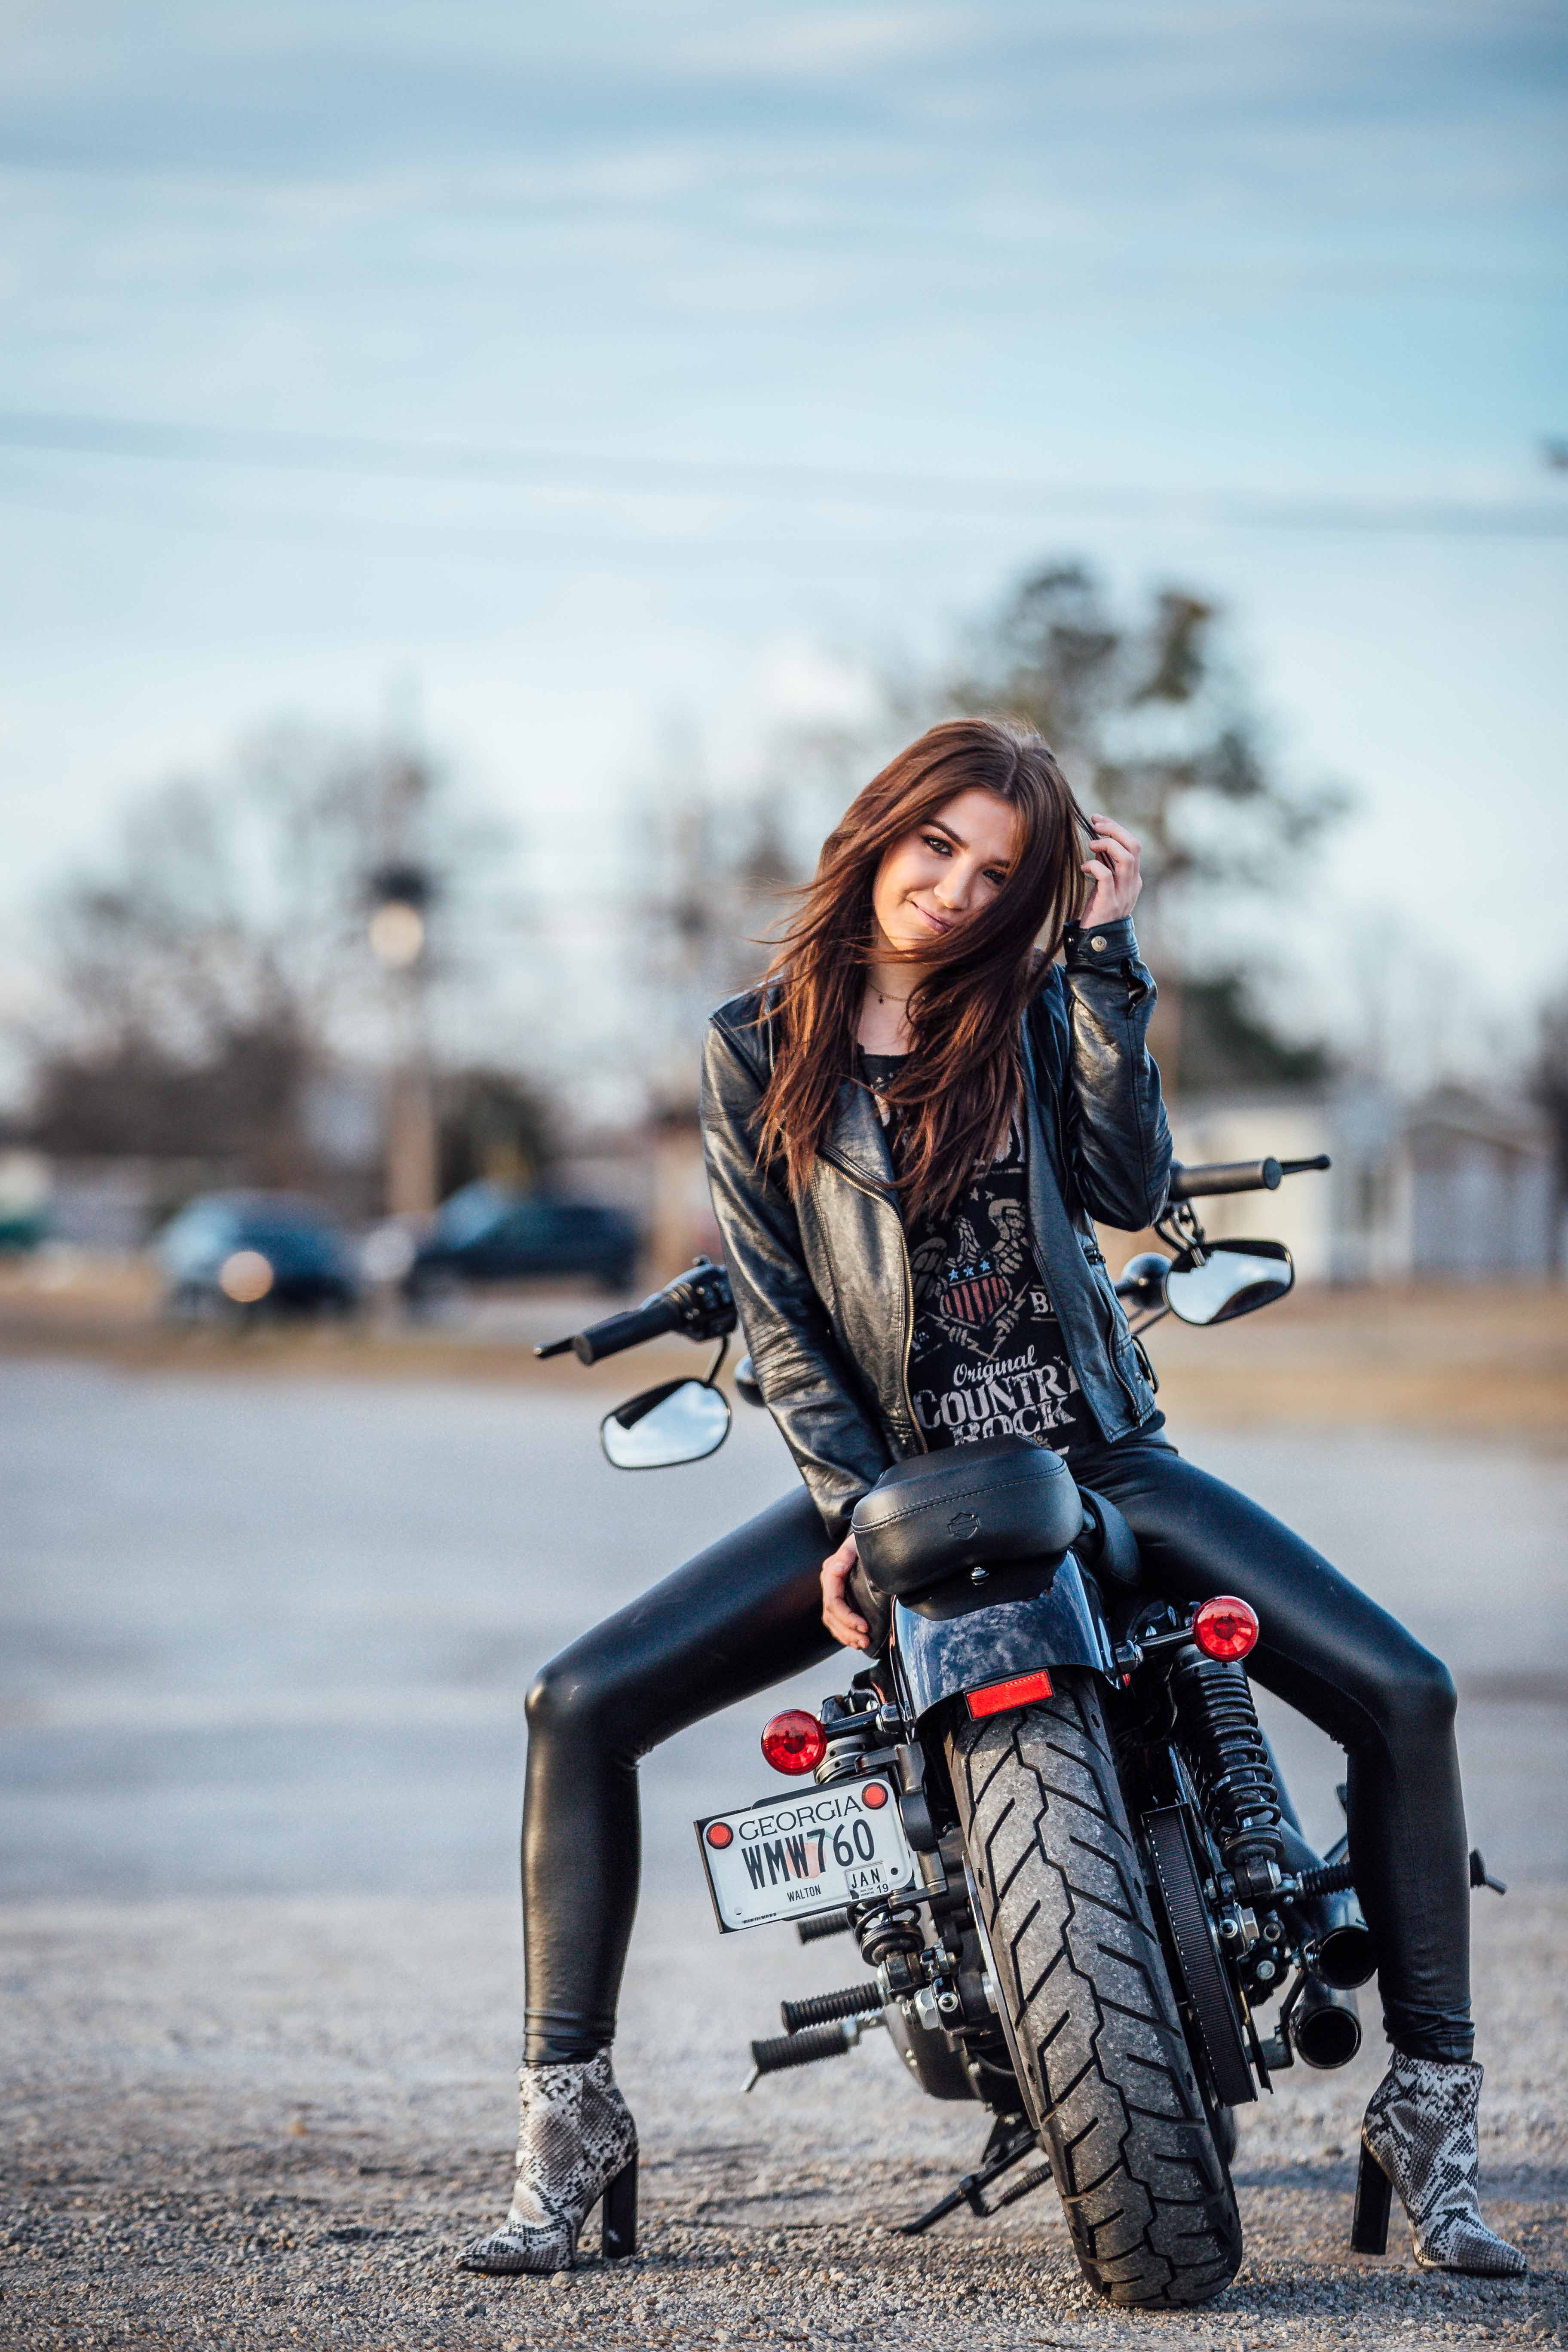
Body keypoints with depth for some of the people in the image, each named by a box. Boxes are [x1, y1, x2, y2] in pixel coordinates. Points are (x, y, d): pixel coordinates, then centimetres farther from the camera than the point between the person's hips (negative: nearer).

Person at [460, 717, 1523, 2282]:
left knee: (1400, 1692, -16)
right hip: (884, 1478, -1)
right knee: (581, 1708, -18)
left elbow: (1129, 1188, -13)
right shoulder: (759, 1048, 1)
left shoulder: (1034, 1007, 5)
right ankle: (568, 2121, -8)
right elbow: (776, 1316, -2)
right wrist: (852, 1510, -15)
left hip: (1092, 1455, 1)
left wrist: (1101, 950, -15)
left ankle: (1428, 2108, -4)